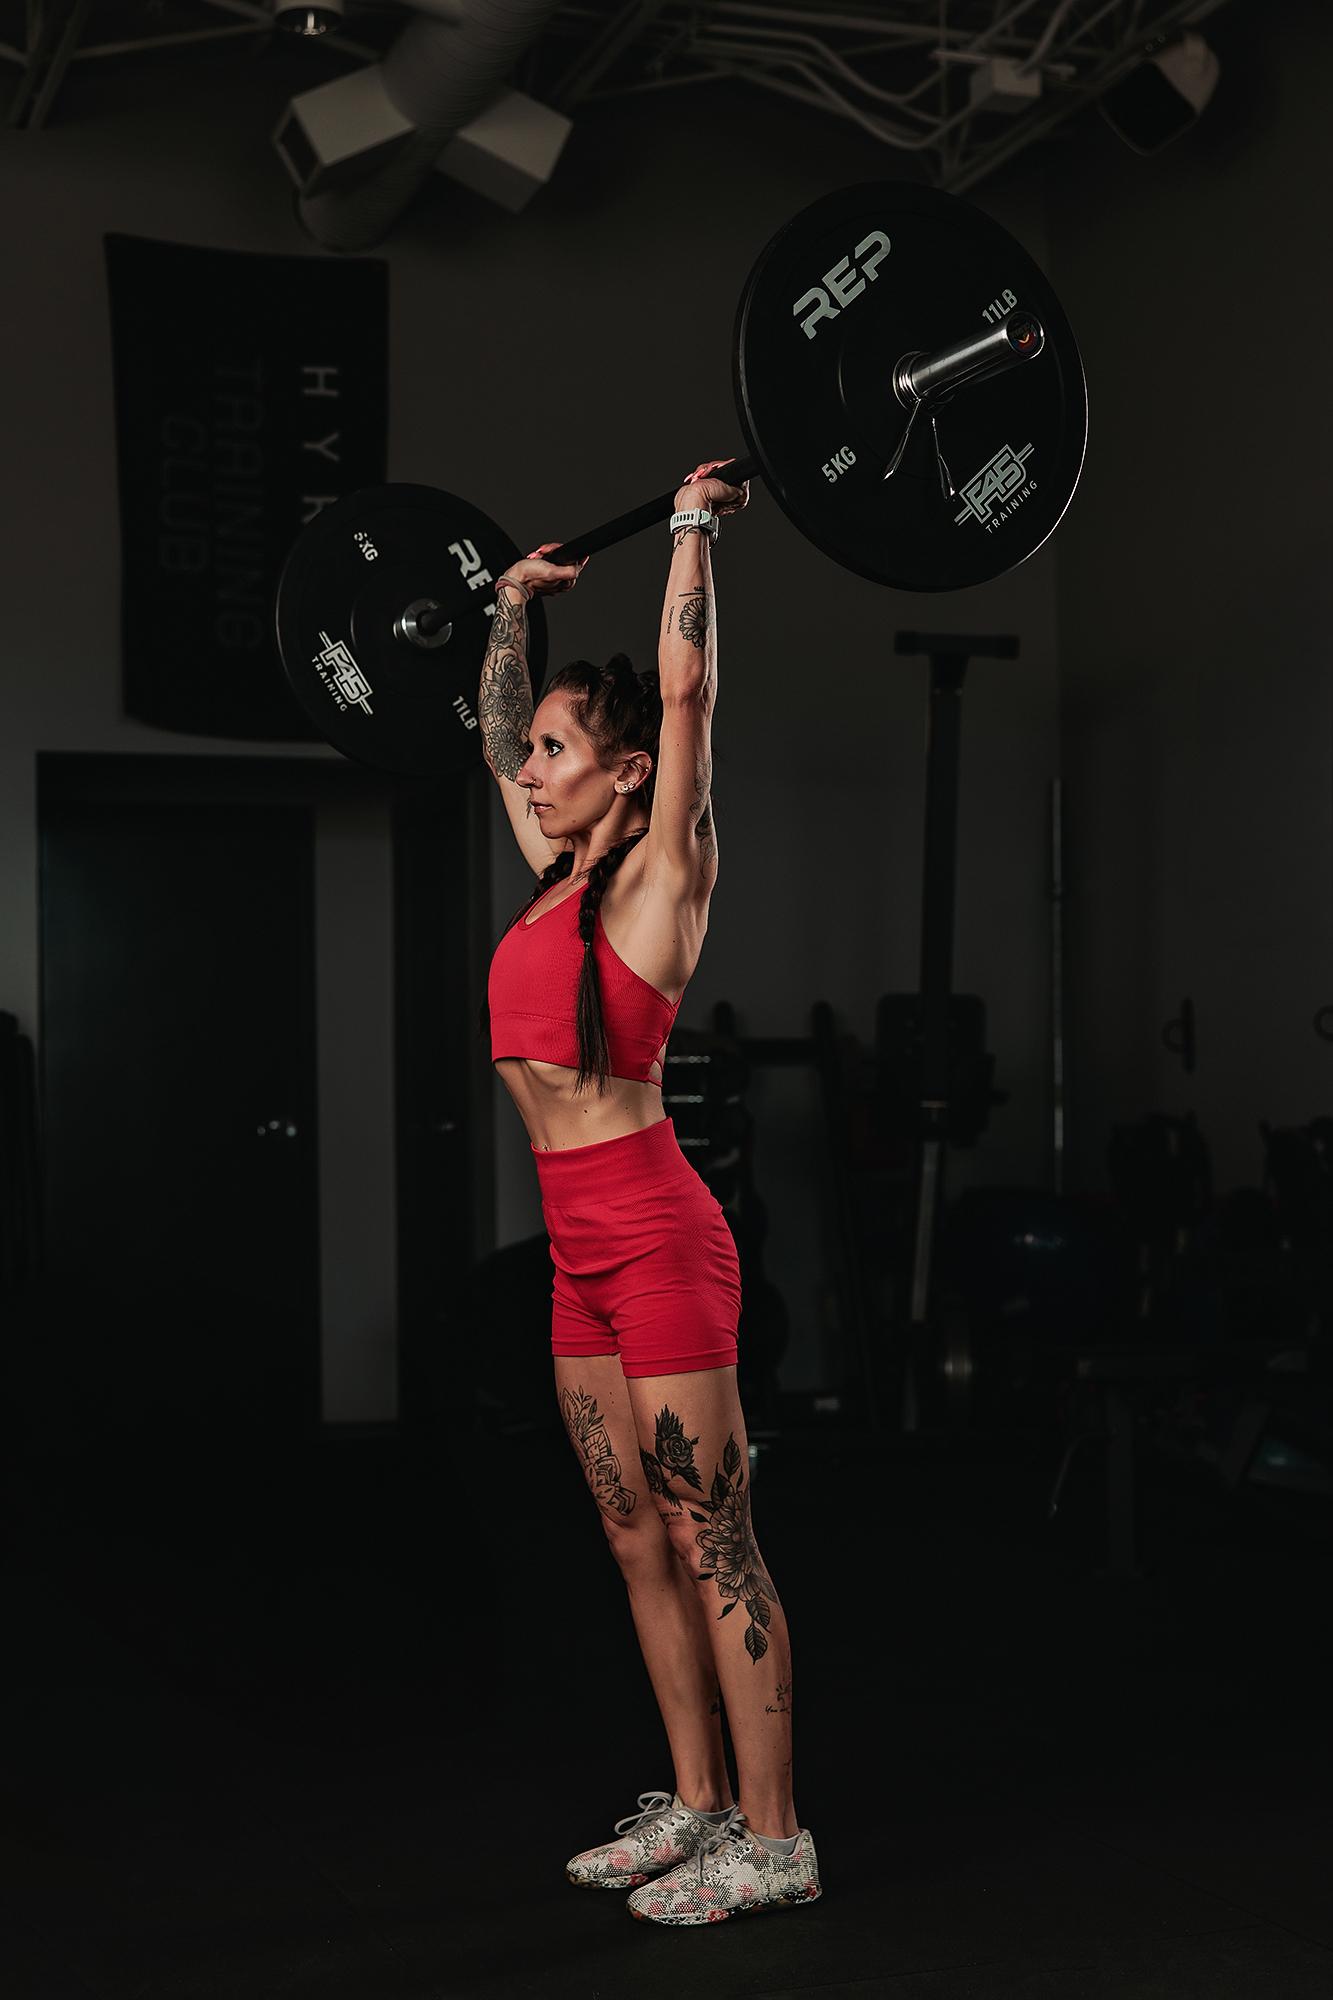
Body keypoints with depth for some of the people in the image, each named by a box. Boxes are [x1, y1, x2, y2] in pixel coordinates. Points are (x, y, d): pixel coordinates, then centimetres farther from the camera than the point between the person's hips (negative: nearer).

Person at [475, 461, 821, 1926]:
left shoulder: (659, 872, -7)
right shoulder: (558, 875, 13)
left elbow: (685, 686, -13)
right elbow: (494, 730, 27)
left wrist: (694, 528, -6)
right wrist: (515, 604, 32)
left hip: (655, 1230, -8)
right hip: (581, 1245, 9)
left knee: (713, 1546, -3)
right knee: (638, 1542, 13)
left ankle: (773, 1843, 4)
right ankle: (695, 1805, 24)